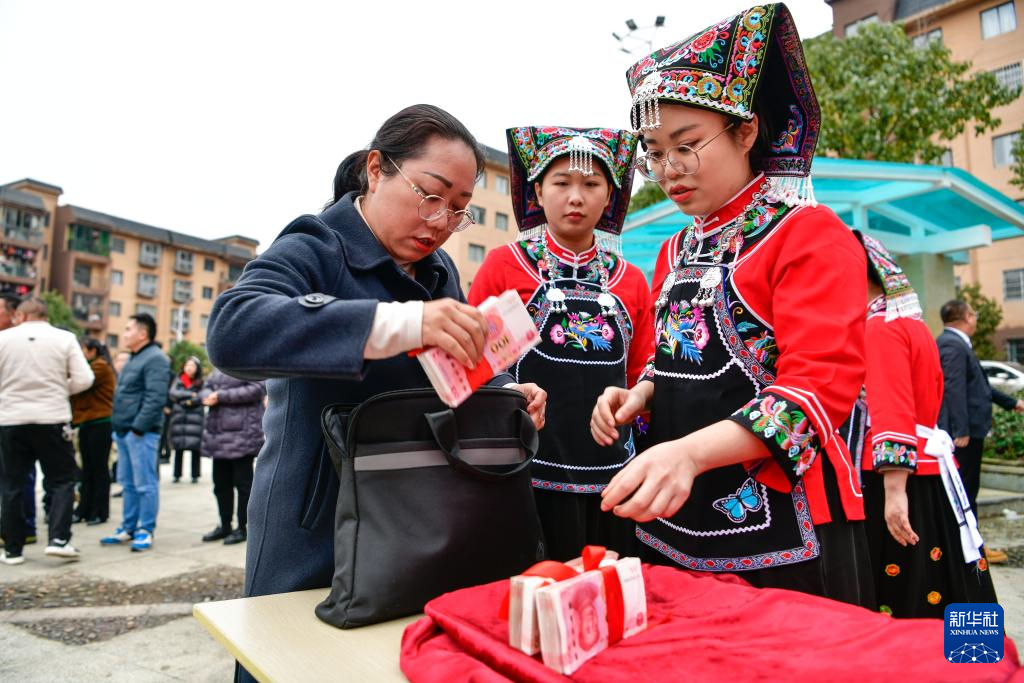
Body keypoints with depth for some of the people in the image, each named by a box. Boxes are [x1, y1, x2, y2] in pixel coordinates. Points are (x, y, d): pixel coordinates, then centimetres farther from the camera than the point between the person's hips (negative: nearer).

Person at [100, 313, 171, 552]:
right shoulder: (135, 359, 19)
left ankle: (146, 531, 4)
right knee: (128, 483, 15)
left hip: (141, 432, -10)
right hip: (125, 431, 10)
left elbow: (155, 398, -20)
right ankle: (128, 528, 23)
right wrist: (118, 426, 17)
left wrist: (138, 427, -21)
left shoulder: (155, 359, -12)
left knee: (144, 484, -3)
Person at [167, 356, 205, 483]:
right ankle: (177, 475, 12)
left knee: (195, 448, -4)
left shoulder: (201, 383, 4)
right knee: (178, 448, 4)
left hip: (195, 417, -2)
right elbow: (172, 393, -2)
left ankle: (195, 475, 4)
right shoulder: (178, 380, 12)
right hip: (178, 417, 2)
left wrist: (183, 400, -9)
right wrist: (190, 394, -9)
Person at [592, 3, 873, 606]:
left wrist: (690, 452, -32)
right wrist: (641, 394, -1)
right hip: (672, 521, 6)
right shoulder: (675, 252, 13)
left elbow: (821, 387, -18)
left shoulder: (811, 234, -8)